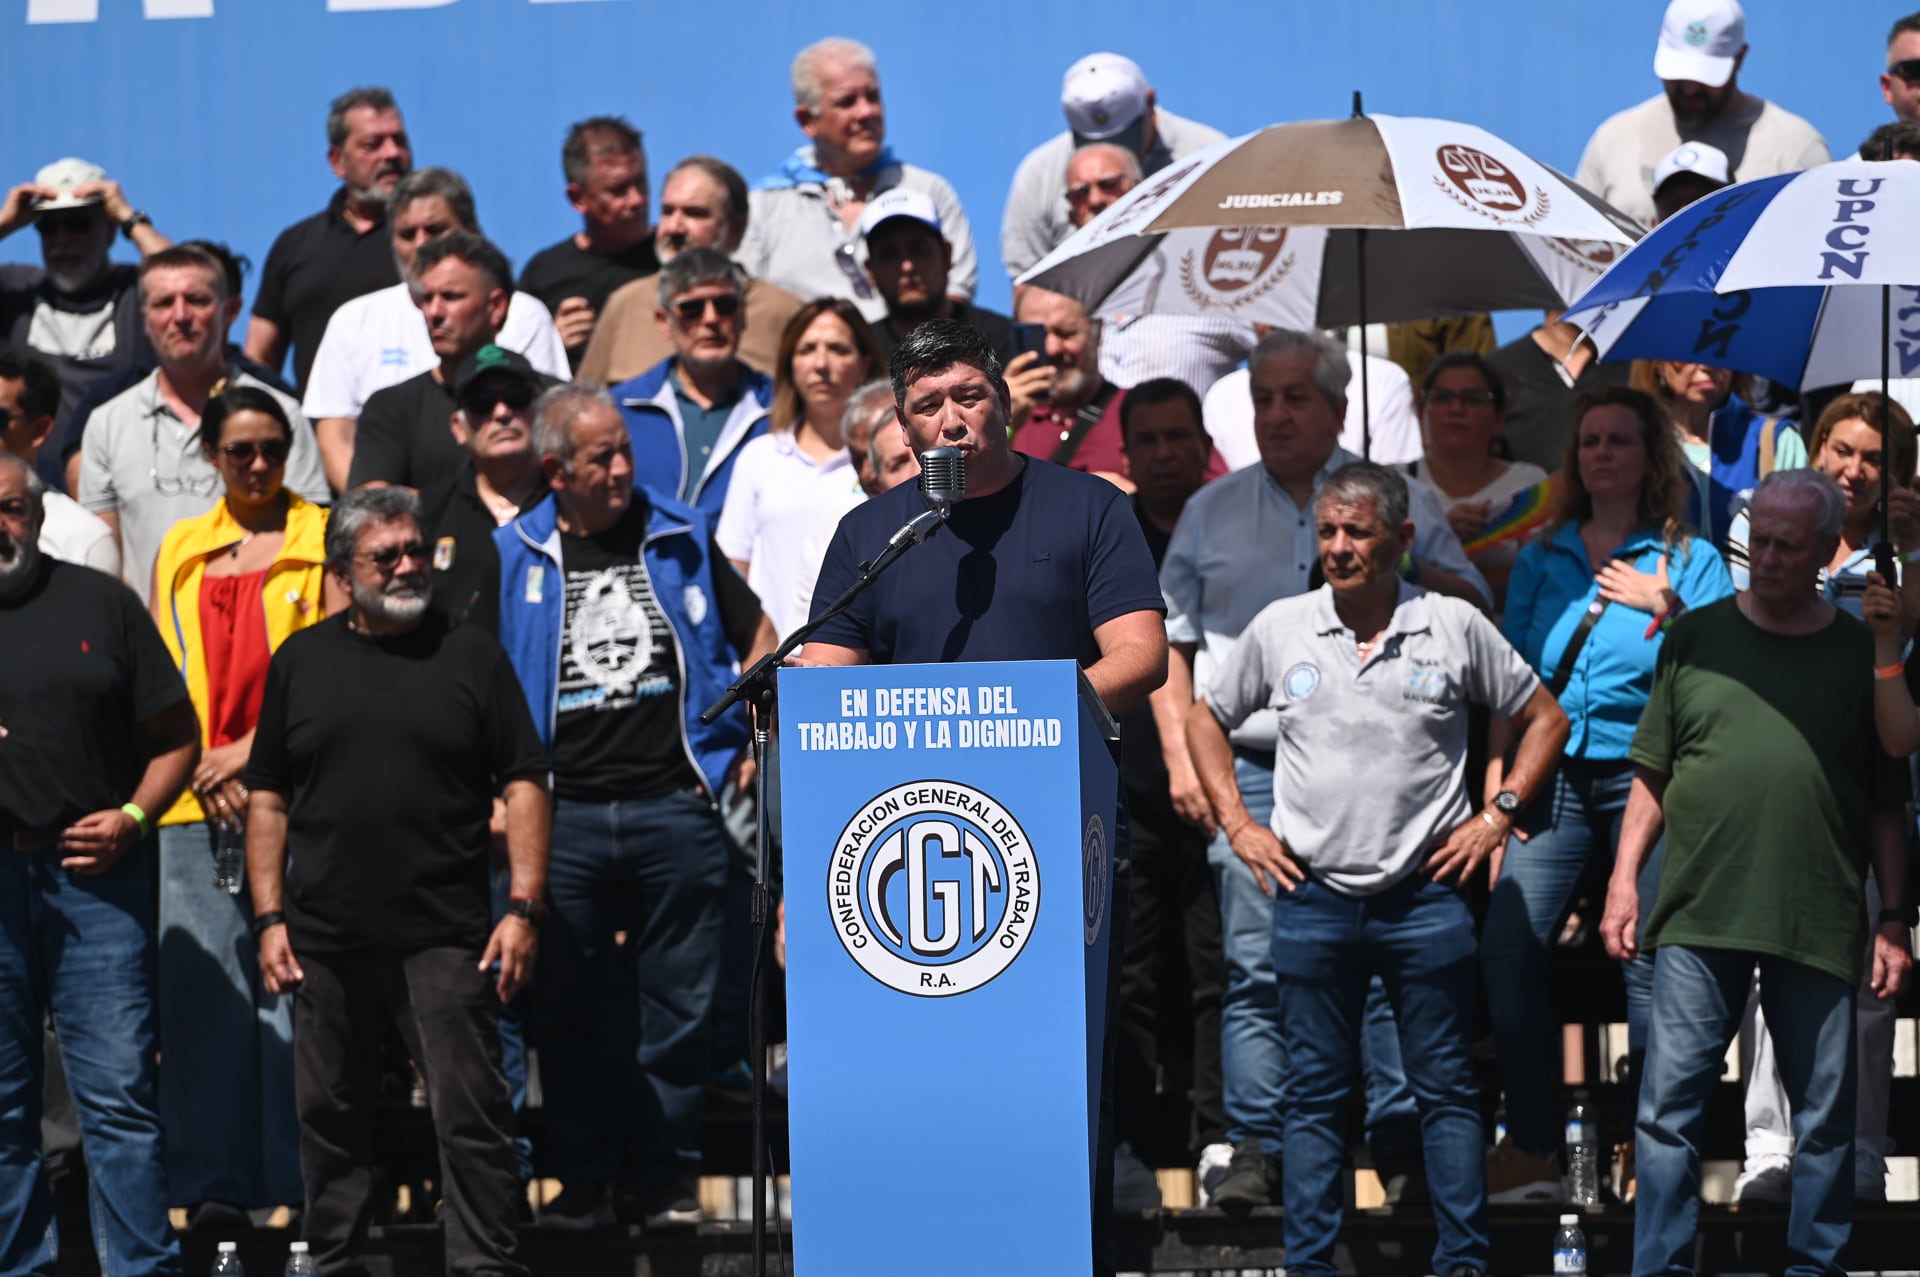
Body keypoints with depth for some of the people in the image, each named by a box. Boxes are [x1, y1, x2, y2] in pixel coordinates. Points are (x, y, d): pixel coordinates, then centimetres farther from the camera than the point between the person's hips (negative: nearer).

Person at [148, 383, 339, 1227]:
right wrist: (200, 765, -1)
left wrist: (254, 751, -8)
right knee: (204, 987, 1)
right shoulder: (179, 552, 16)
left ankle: (304, 1180, -2)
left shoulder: (322, 540, 5)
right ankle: (214, 1182, 5)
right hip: (197, 803, 3)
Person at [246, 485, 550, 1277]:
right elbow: (268, 798, 12)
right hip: (326, 939, 2)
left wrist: (524, 907, -6)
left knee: (471, 1113, -6)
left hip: (447, 940, -2)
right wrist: (270, 918, 4)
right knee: (330, 1117, 9)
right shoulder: (302, 662, 10)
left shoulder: (470, 655, 5)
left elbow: (524, 786, 3)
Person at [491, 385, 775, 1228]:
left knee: (680, 1002, 2)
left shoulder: (680, 536, 7)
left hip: (676, 806, 0)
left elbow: (755, 635, 15)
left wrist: (747, 743, 6)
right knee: (572, 1008, 5)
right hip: (562, 817, 0)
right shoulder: (512, 557, 4)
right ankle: (582, 1180, 13)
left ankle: (663, 1176, 10)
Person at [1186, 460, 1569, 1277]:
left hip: (1425, 894, -1)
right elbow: (1205, 721, 17)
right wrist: (1238, 826, 8)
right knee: (1314, 1094, 5)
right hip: (1312, 896, 1)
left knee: (1447, 1087, 2)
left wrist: (1496, 816, 2)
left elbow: (1543, 719, 10)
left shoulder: (1455, 627, 0)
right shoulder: (1280, 629, 4)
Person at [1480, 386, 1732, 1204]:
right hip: (1555, 779, 3)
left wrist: (1667, 609, -11)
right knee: (1507, 946, -10)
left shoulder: (1689, 561, 6)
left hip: (1647, 776, -2)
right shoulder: (1542, 559, 15)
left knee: (1651, 961, -5)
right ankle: (1532, 1150, -2)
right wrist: (1497, 787, 7)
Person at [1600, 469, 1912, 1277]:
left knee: (1824, 1116, 6)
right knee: (1670, 1105, -1)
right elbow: (1651, 776, 10)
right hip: (1698, 915, 0)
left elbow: (1887, 806, 8)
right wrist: (1624, 878, 1)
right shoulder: (1696, 637, 7)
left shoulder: (1863, 655, 6)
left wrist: (1895, 920, 3)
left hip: (1820, 925, 0)